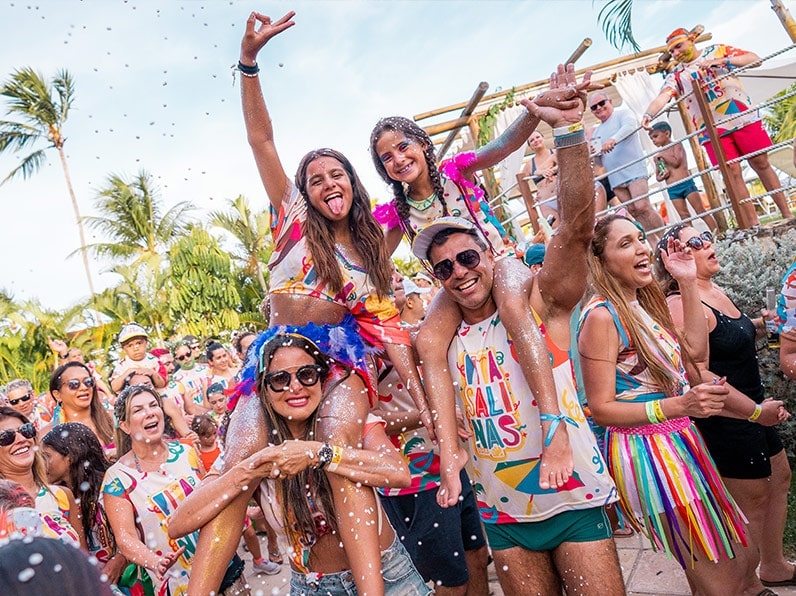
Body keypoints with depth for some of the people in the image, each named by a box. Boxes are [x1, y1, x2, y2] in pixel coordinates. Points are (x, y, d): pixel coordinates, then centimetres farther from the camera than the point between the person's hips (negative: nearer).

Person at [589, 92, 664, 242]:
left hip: (634, 170, -6)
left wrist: (613, 139, -39)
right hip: (615, 178, 6)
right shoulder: (597, 132, 21)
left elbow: (629, 126, -21)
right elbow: (599, 160, 25)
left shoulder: (623, 113, 3)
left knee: (642, 207, -17)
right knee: (634, 211, 3)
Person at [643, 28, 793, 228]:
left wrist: (721, 61, -13)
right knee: (732, 172, -5)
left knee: (761, 163, 3)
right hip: (713, 129, 0)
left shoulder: (717, 50, 8)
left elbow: (755, 59, 2)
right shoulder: (676, 75, 6)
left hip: (743, 117, 0)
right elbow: (663, 96, -12)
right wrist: (648, 114, -33)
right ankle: (753, 224, -1)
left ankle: (787, 213, 12)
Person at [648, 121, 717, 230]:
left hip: (686, 183, -4)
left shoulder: (676, 145, 2)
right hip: (673, 189, 4)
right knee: (684, 216, 0)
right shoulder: (658, 157, 14)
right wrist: (662, 176, -7)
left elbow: (676, 162, -16)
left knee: (701, 211, -4)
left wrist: (662, 155, -6)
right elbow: (657, 177, 15)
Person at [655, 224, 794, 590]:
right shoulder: (681, 305, -24)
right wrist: (757, 411, -22)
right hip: (726, 420, -10)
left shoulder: (716, 292, 7)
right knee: (753, 502, 4)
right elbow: (699, 375, -29)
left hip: (752, 411, 10)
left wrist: (757, 326, 7)